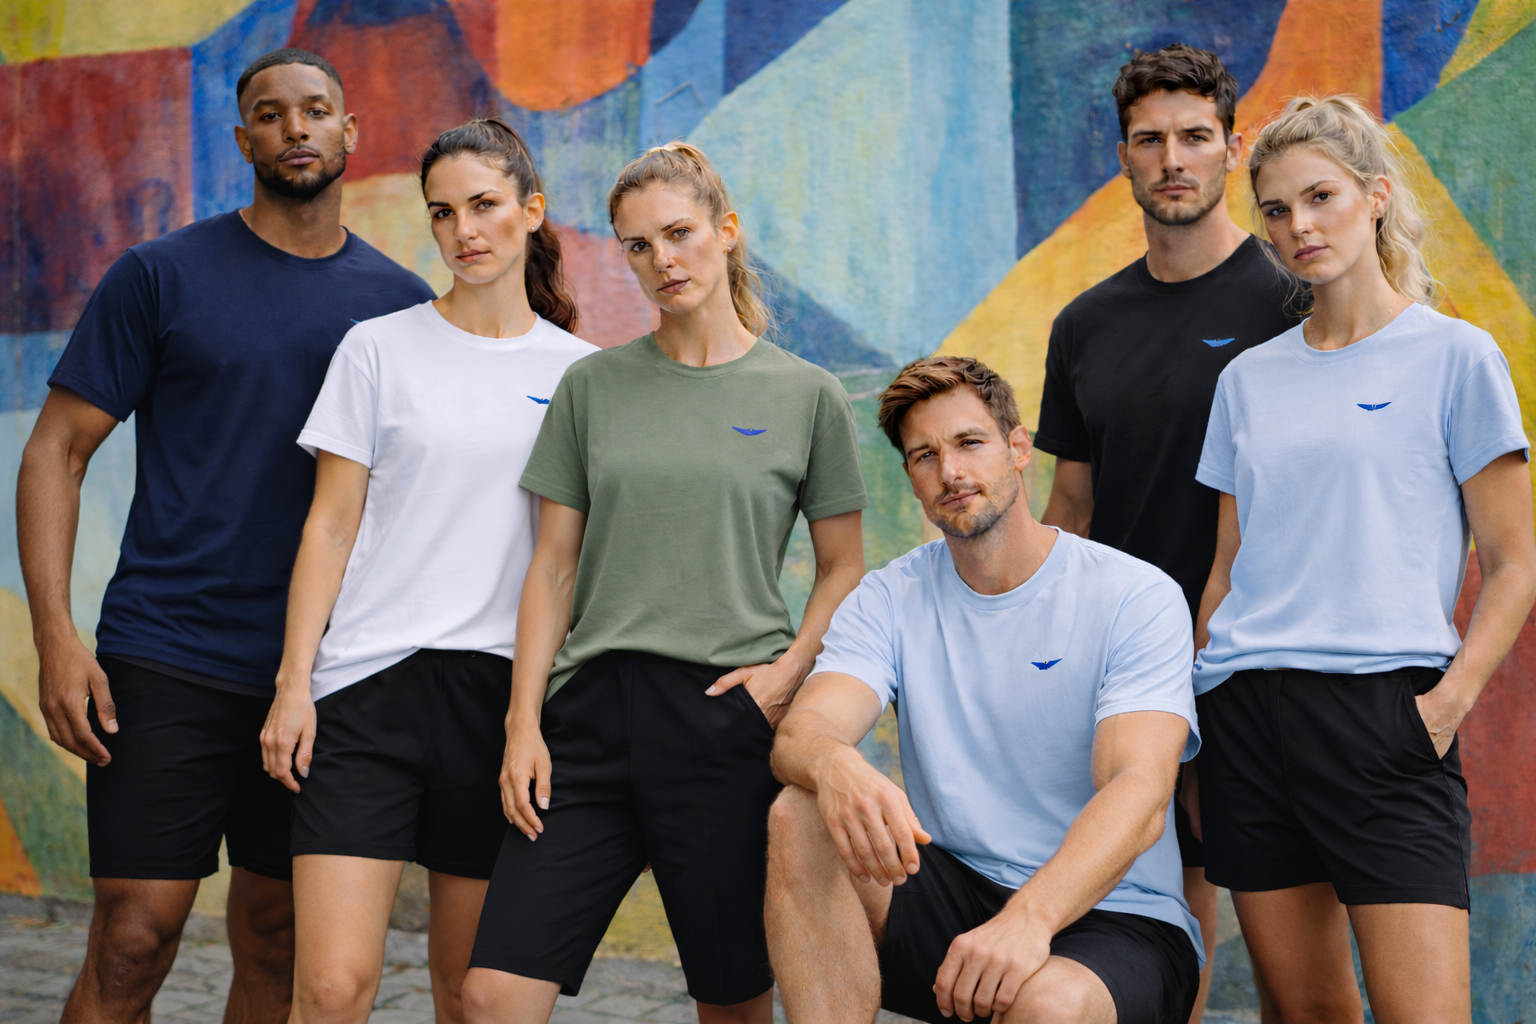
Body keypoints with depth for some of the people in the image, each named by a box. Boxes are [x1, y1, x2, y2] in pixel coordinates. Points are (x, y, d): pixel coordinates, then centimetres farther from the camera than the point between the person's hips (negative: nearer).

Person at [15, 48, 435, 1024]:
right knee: (133, 941, -7)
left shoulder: (403, 303, 8)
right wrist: (55, 634, -11)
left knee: (278, 945, 9)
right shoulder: (162, 275, 1)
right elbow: (57, 450, 1)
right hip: (166, 659, -3)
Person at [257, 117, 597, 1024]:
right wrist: (294, 681, -4)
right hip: (370, 679, -1)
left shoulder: (579, 372, 9)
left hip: (504, 691, 2)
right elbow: (331, 524, 4)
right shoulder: (381, 349, 5)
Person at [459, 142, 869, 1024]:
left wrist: (788, 671, -7)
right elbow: (554, 568, 10)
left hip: (726, 718, -2)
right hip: (593, 712, 2)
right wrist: (525, 722, 1)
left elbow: (844, 568, 10)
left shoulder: (808, 395, 4)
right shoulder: (593, 386, 10)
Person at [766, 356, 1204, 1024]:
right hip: (952, 891, 4)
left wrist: (1030, 916, -40)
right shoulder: (889, 601, 5)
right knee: (799, 819, -24)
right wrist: (834, 766, -39)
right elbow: (800, 733, -12)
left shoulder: (1138, 598, -7)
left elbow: (1139, 797, -21)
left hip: (1109, 914, -4)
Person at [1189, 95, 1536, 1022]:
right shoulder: (1249, 379, 15)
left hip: (1382, 708, -4)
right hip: (1245, 707, 4)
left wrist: (1451, 699, -13)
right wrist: (1192, 721, 10)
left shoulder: (1454, 356, 2)